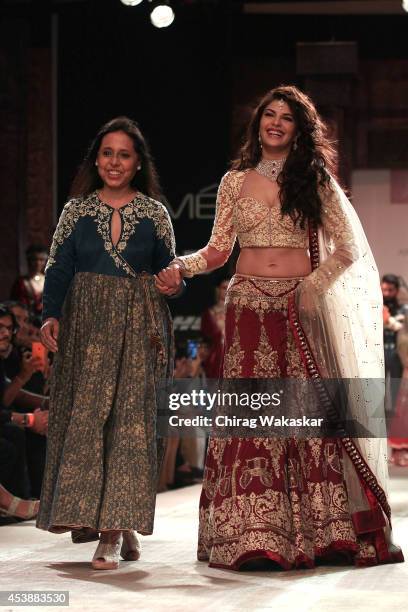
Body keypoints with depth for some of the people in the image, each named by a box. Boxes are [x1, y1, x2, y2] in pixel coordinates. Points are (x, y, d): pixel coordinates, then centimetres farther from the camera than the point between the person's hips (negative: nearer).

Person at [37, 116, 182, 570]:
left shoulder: (154, 213, 7)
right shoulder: (77, 210, 8)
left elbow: (168, 274, 10)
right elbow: (58, 268, 3)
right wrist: (51, 315, -12)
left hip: (138, 325, -1)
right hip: (86, 324, 1)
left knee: (129, 420, -6)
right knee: (82, 417, -1)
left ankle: (114, 530, -7)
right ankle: (85, 512, 14)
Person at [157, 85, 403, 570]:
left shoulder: (315, 180, 7)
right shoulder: (235, 182, 11)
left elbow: (349, 247, 5)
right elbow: (218, 249, 13)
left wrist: (314, 285, -7)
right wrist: (181, 266, -4)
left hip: (300, 308, -1)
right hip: (249, 307, 1)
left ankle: (322, 530, -2)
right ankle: (254, 536, -5)